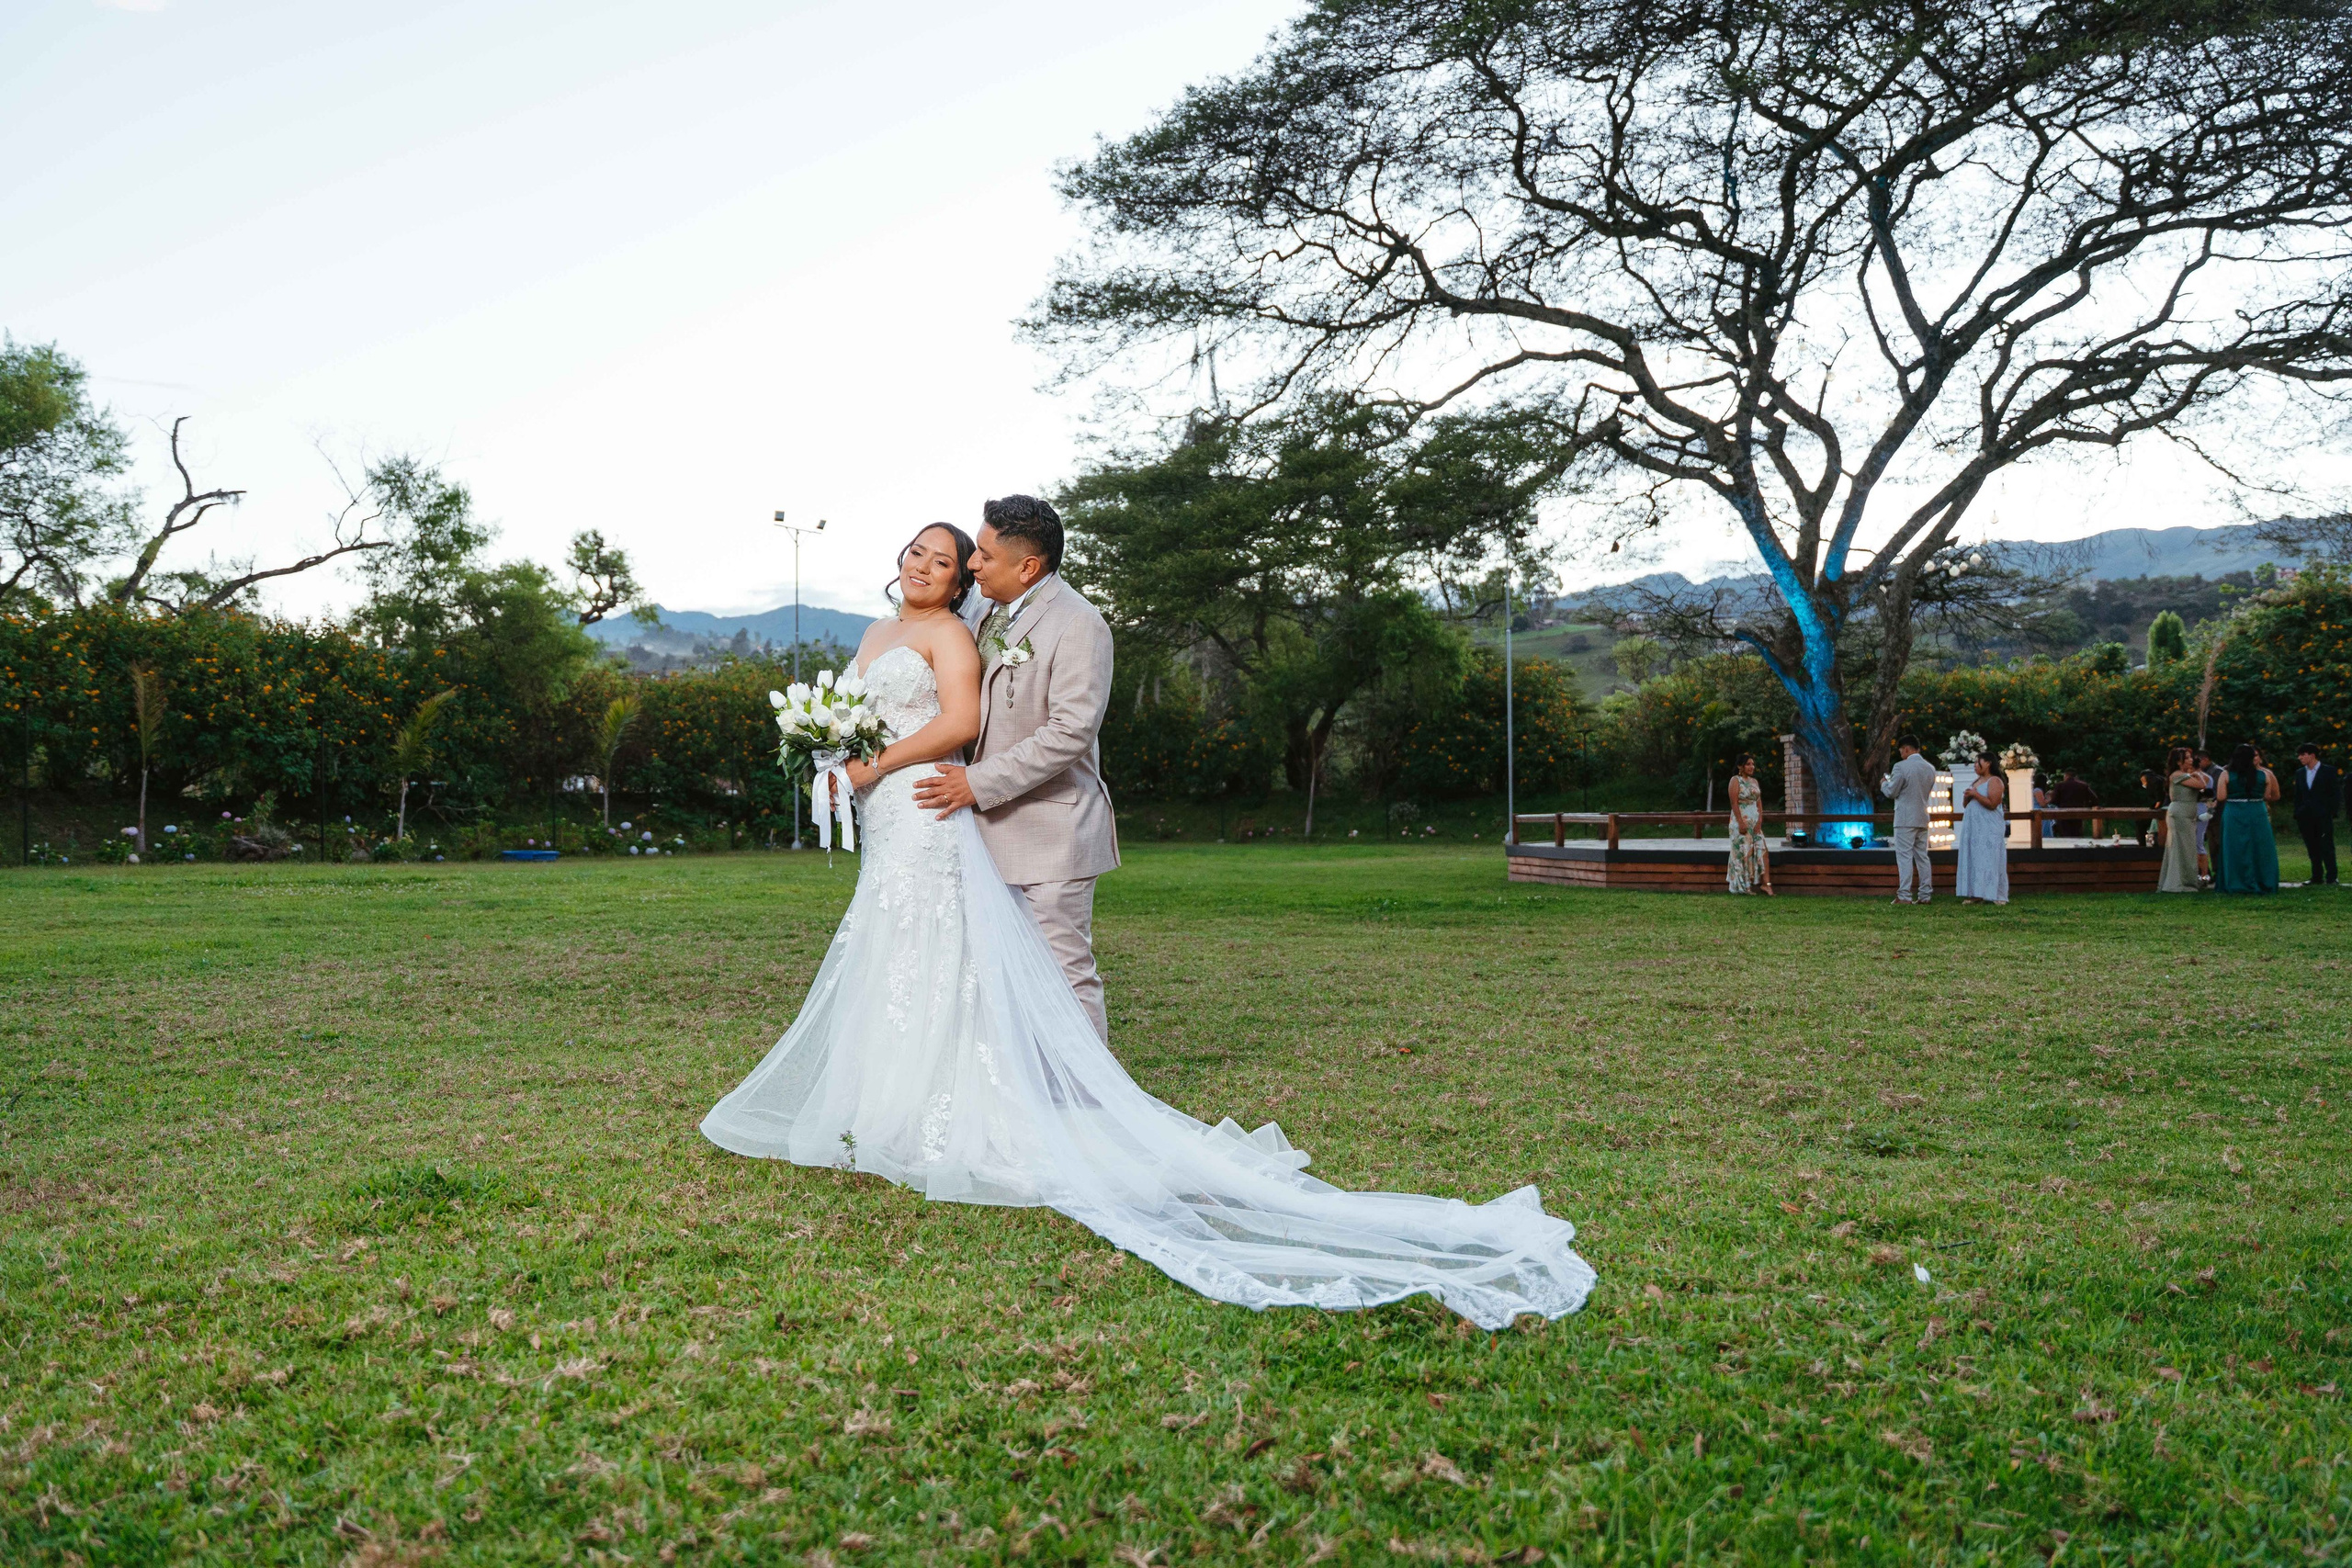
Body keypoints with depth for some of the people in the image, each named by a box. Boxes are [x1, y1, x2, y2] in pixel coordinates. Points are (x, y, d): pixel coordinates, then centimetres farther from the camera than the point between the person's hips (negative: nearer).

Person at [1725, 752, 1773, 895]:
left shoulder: (1754, 781, 14)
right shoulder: (1735, 780, -6)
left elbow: (1759, 802, 11)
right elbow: (1734, 803, -13)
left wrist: (1760, 821, -2)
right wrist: (1741, 823, -19)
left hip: (1755, 822, 6)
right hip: (1741, 821, -6)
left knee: (1762, 850, -2)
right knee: (1744, 852, -4)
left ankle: (1766, 883, -2)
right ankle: (1744, 886, 4)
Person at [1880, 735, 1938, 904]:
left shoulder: (1901, 767, -14)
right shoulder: (1930, 768, 9)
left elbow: (1891, 792, -10)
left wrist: (1884, 783, 11)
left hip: (1905, 819, -7)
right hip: (1923, 818, 7)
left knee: (1905, 857, -6)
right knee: (1922, 857, 11)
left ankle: (1904, 896, -9)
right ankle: (1925, 895, 11)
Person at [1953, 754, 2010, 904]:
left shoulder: (1994, 781, -6)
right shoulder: (1975, 782, 20)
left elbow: (1992, 804, -17)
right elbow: (1965, 805, 22)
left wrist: (1975, 794, -14)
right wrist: (1967, 797, 2)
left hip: (1989, 829, -8)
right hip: (1972, 828, 8)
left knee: (1988, 860, -9)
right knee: (1973, 860, 3)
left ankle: (1994, 895, -8)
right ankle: (1975, 894, 3)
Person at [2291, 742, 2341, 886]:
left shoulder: (2329, 771, -1)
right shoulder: (2299, 773, 12)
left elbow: (2336, 794, -2)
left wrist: (2332, 814, -9)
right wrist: (2297, 815, 7)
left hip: (2323, 818, -5)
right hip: (2306, 819, 5)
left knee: (2327, 848, -5)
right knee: (2313, 850, 7)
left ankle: (2331, 878, -1)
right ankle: (2317, 878, 12)